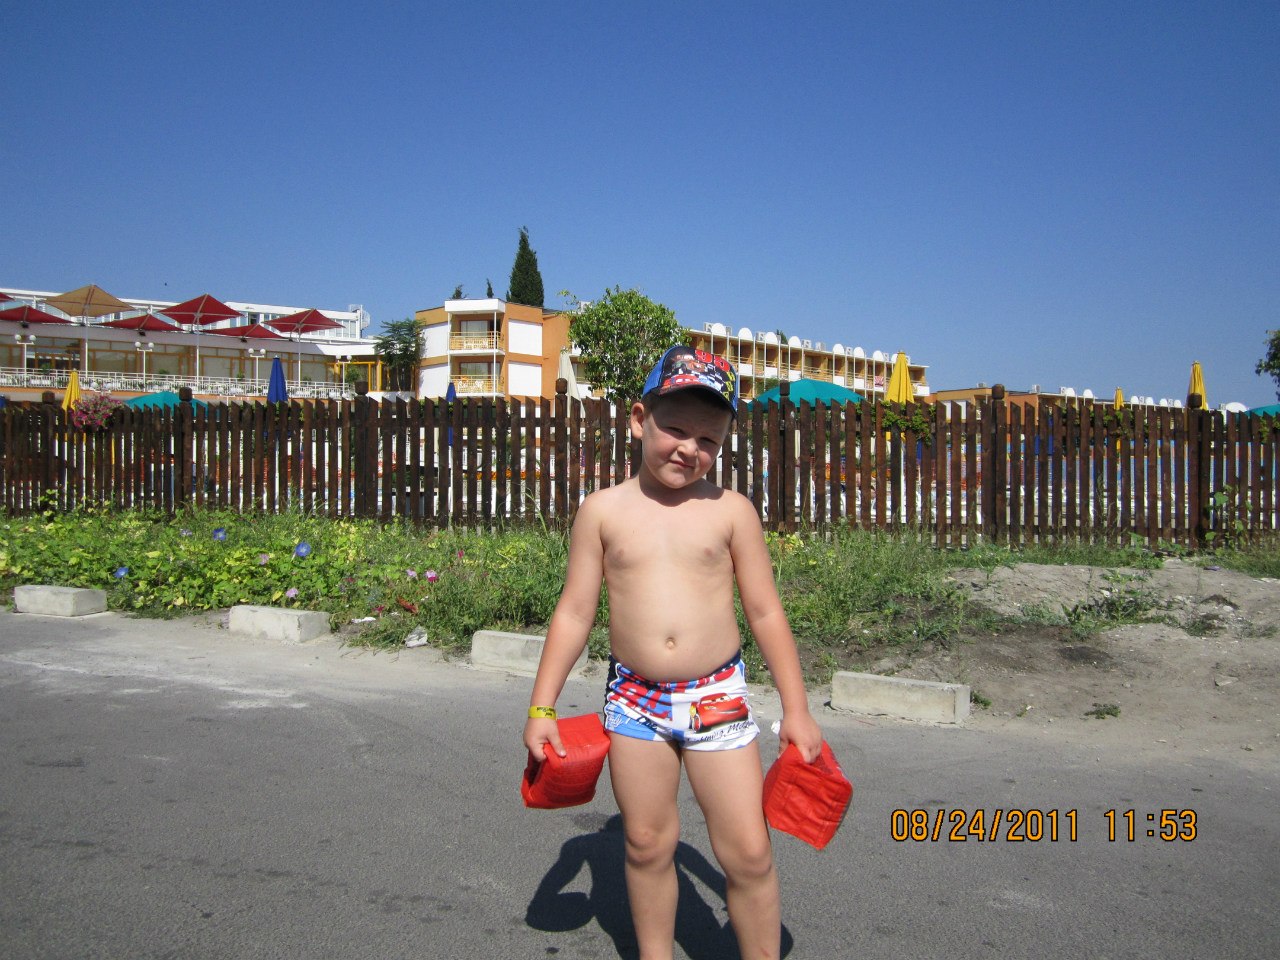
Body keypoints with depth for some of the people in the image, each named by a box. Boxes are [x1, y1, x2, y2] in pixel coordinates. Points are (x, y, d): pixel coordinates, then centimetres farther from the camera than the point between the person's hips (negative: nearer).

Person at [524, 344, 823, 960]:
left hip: (718, 698, -1)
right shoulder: (603, 510, -1)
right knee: (647, 846, 13)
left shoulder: (731, 510, -2)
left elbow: (765, 613, 2)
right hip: (634, 700, 1)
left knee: (749, 852, 1)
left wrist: (796, 710, 2)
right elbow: (574, 613, 4)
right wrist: (541, 706, 3)